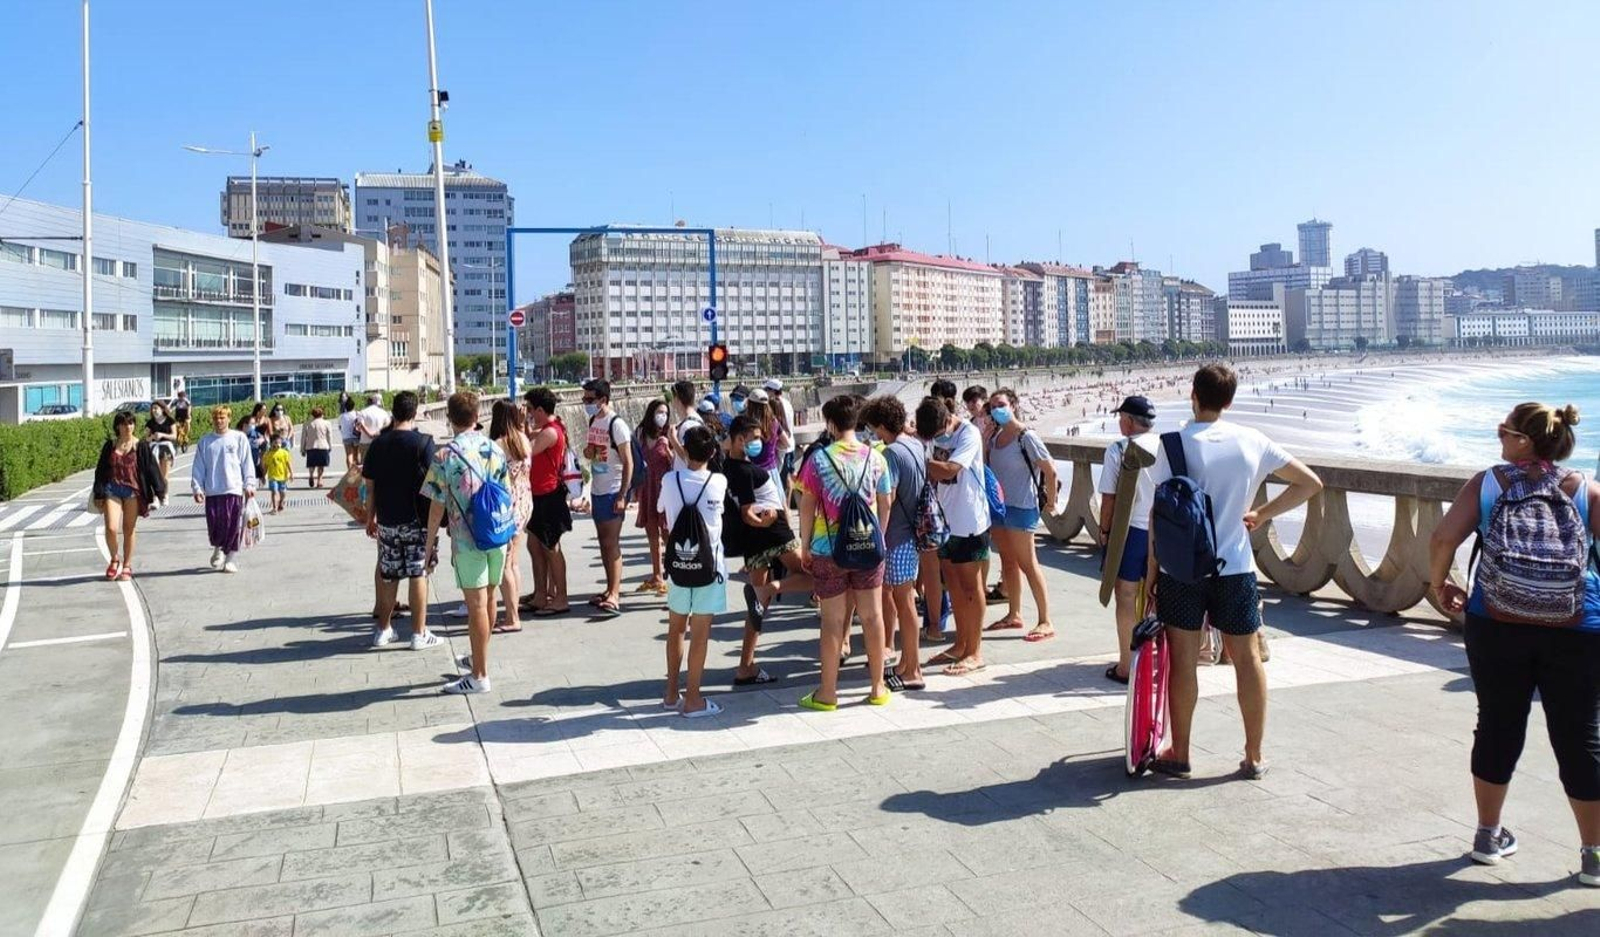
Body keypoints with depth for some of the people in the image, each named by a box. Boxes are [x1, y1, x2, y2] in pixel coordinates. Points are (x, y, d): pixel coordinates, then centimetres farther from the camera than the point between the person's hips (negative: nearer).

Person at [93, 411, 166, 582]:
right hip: (112, 490, 1)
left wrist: (159, 492, -1)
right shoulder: (110, 446, 5)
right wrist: (98, 495, 8)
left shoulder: (141, 446, 1)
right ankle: (115, 559, 14)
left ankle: (127, 565, 18)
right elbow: (101, 470, 9)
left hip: (133, 491, -1)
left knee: (129, 530, 5)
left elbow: (152, 469, 2)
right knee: (111, 528, -11)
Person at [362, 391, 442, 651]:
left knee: (388, 575, 13)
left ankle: (383, 629, 23)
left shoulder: (378, 444, 4)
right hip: (416, 520, -4)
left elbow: (370, 486, 7)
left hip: (386, 520, 4)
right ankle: (419, 634, 6)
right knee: (418, 575, 2)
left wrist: (370, 518, 16)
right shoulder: (423, 442, -9)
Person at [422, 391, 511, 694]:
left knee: (476, 606, -1)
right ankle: (479, 657, 34)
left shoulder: (445, 456, -10)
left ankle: (479, 676, 6)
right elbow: (507, 495, 8)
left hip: (468, 541, -5)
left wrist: (430, 544, 1)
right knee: (488, 601, 17)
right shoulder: (495, 449, 3)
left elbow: (437, 507, -9)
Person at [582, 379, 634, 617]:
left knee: (612, 543, -9)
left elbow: (628, 463, -16)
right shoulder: (593, 421, 10)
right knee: (603, 542, 12)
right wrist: (588, 452, 3)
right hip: (597, 490, 8)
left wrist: (622, 496, -19)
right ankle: (611, 589, 21)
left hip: (613, 491, -8)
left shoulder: (616, 425, -14)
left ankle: (614, 596, -9)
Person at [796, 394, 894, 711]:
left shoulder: (818, 459, -8)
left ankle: (827, 693, 11)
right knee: (872, 615, 10)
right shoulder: (874, 457, 0)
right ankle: (878, 688, 19)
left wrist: (805, 545, 4)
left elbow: (807, 506, -6)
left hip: (828, 548, -2)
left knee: (833, 621, 3)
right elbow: (885, 503, 5)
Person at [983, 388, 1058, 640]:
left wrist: (1050, 502, -6)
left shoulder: (1026, 437, -13)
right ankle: (1014, 614, 26)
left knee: (1027, 564, -5)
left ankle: (1045, 622, 0)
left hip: (1021, 507, -7)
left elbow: (1049, 470, -12)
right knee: (1007, 561, 14)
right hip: (998, 505, 7)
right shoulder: (995, 436, 8)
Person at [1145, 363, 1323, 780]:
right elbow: (1310, 483, 6)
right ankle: (1254, 757, 18)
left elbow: (1160, 512, -10)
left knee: (1183, 660, 6)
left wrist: (1151, 569, -2)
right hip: (1236, 568, 2)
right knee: (1247, 657, 11)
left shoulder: (1175, 443, -10)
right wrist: (1262, 514, 11)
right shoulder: (1253, 441, 0)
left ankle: (1179, 755, 15)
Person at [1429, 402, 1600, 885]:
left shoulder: (1486, 483, -3)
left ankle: (1488, 834, 27)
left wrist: (1439, 584, 5)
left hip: (1497, 626, 1)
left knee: (1498, 726, 14)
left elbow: (1443, 539, -12)